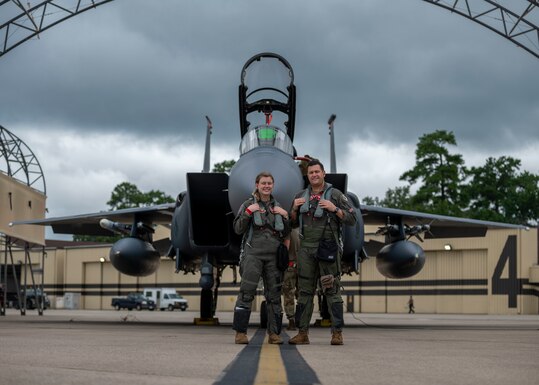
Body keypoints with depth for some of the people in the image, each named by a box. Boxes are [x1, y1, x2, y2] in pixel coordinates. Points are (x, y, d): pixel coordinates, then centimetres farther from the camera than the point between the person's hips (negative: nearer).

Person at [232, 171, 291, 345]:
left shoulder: (277, 207, 17)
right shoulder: (249, 204, 6)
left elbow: (285, 234, 16)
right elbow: (238, 229, -1)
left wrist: (285, 216, 0)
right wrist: (248, 212, -13)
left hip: (273, 255, 4)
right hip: (253, 253, -4)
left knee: (274, 293, 2)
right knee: (247, 291, -11)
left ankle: (274, 333, 7)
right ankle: (240, 332, -9)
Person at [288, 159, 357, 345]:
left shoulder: (335, 195, 3)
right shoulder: (301, 196, 14)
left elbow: (352, 219, -1)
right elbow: (293, 224, 19)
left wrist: (334, 209, -14)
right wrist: (294, 209, 0)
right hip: (306, 248, 4)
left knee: (332, 290, -6)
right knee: (305, 290, 5)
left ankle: (337, 332, -5)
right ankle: (302, 333, 9)